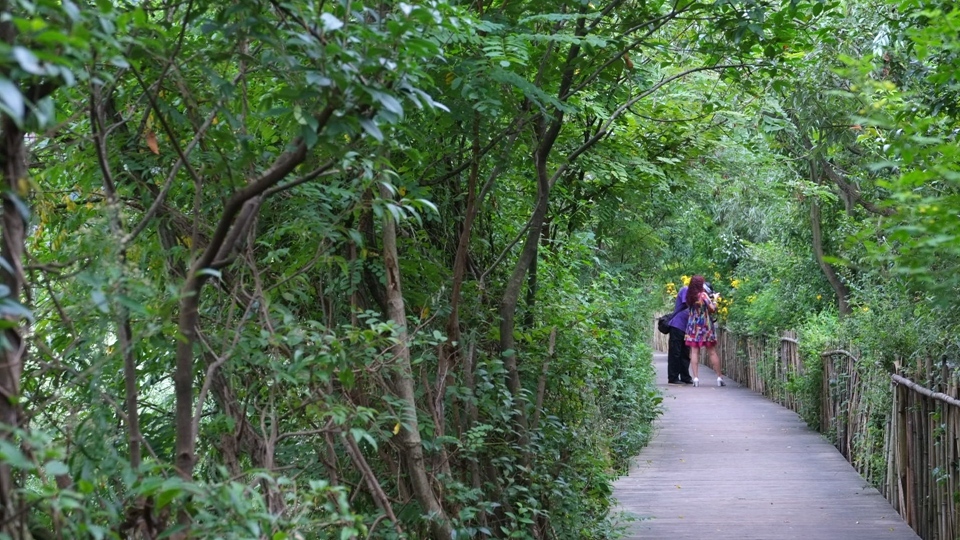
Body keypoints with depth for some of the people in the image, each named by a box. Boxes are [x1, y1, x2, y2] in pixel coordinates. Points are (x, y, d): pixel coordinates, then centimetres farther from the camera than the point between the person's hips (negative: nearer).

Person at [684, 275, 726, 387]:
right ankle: (719, 377, 9)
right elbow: (712, 309, -12)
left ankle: (696, 378, -7)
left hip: (693, 326, 3)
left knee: (694, 352, 1)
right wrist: (714, 300, 7)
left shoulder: (690, 296, 2)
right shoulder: (703, 295, -12)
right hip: (705, 326, -3)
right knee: (712, 352, 5)